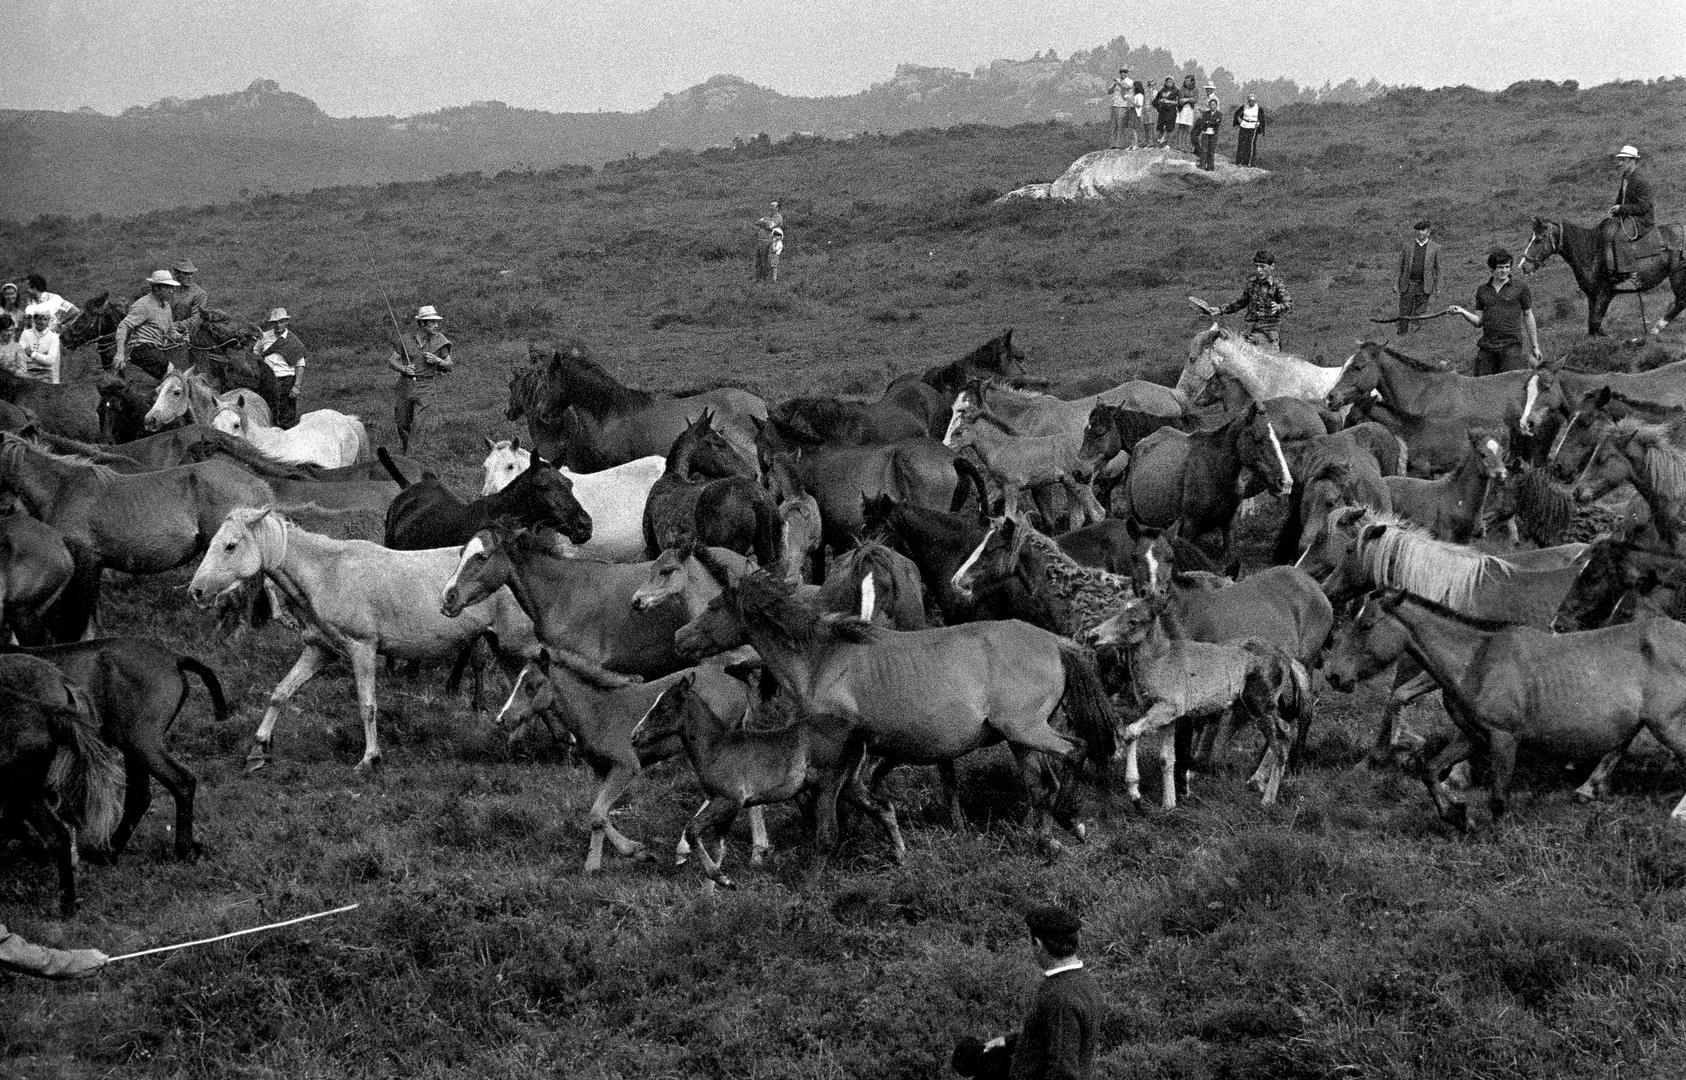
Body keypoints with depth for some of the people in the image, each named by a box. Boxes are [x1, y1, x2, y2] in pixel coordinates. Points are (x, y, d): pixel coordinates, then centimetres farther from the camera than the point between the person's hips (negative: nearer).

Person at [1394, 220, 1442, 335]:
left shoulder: (1434, 248, 3)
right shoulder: (1408, 246, 5)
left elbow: (1437, 268, 8)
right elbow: (1400, 266, 10)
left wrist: (1437, 287, 7)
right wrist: (1396, 283, 7)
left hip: (1424, 286, -1)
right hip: (1408, 283, 1)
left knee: (1419, 312, -6)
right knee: (1405, 312, 0)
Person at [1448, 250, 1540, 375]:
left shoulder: (1520, 289, 5)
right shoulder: (1482, 291, 14)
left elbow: (1529, 318, 9)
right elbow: (1479, 322, 15)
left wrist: (1535, 347, 8)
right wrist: (1462, 312, -3)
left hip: (1511, 345, -3)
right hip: (1486, 347, 3)